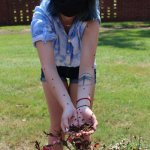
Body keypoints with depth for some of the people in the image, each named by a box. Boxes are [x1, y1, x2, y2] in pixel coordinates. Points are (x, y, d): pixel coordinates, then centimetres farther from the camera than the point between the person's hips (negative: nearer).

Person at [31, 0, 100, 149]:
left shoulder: (91, 15, -32)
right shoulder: (41, 16, -33)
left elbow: (87, 63, -38)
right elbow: (48, 67, -40)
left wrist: (83, 104, -51)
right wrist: (67, 106, -52)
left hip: (81, 68, 0)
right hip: (54, 68, 0)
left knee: (82, 125, -1)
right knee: (57, 125, 0)